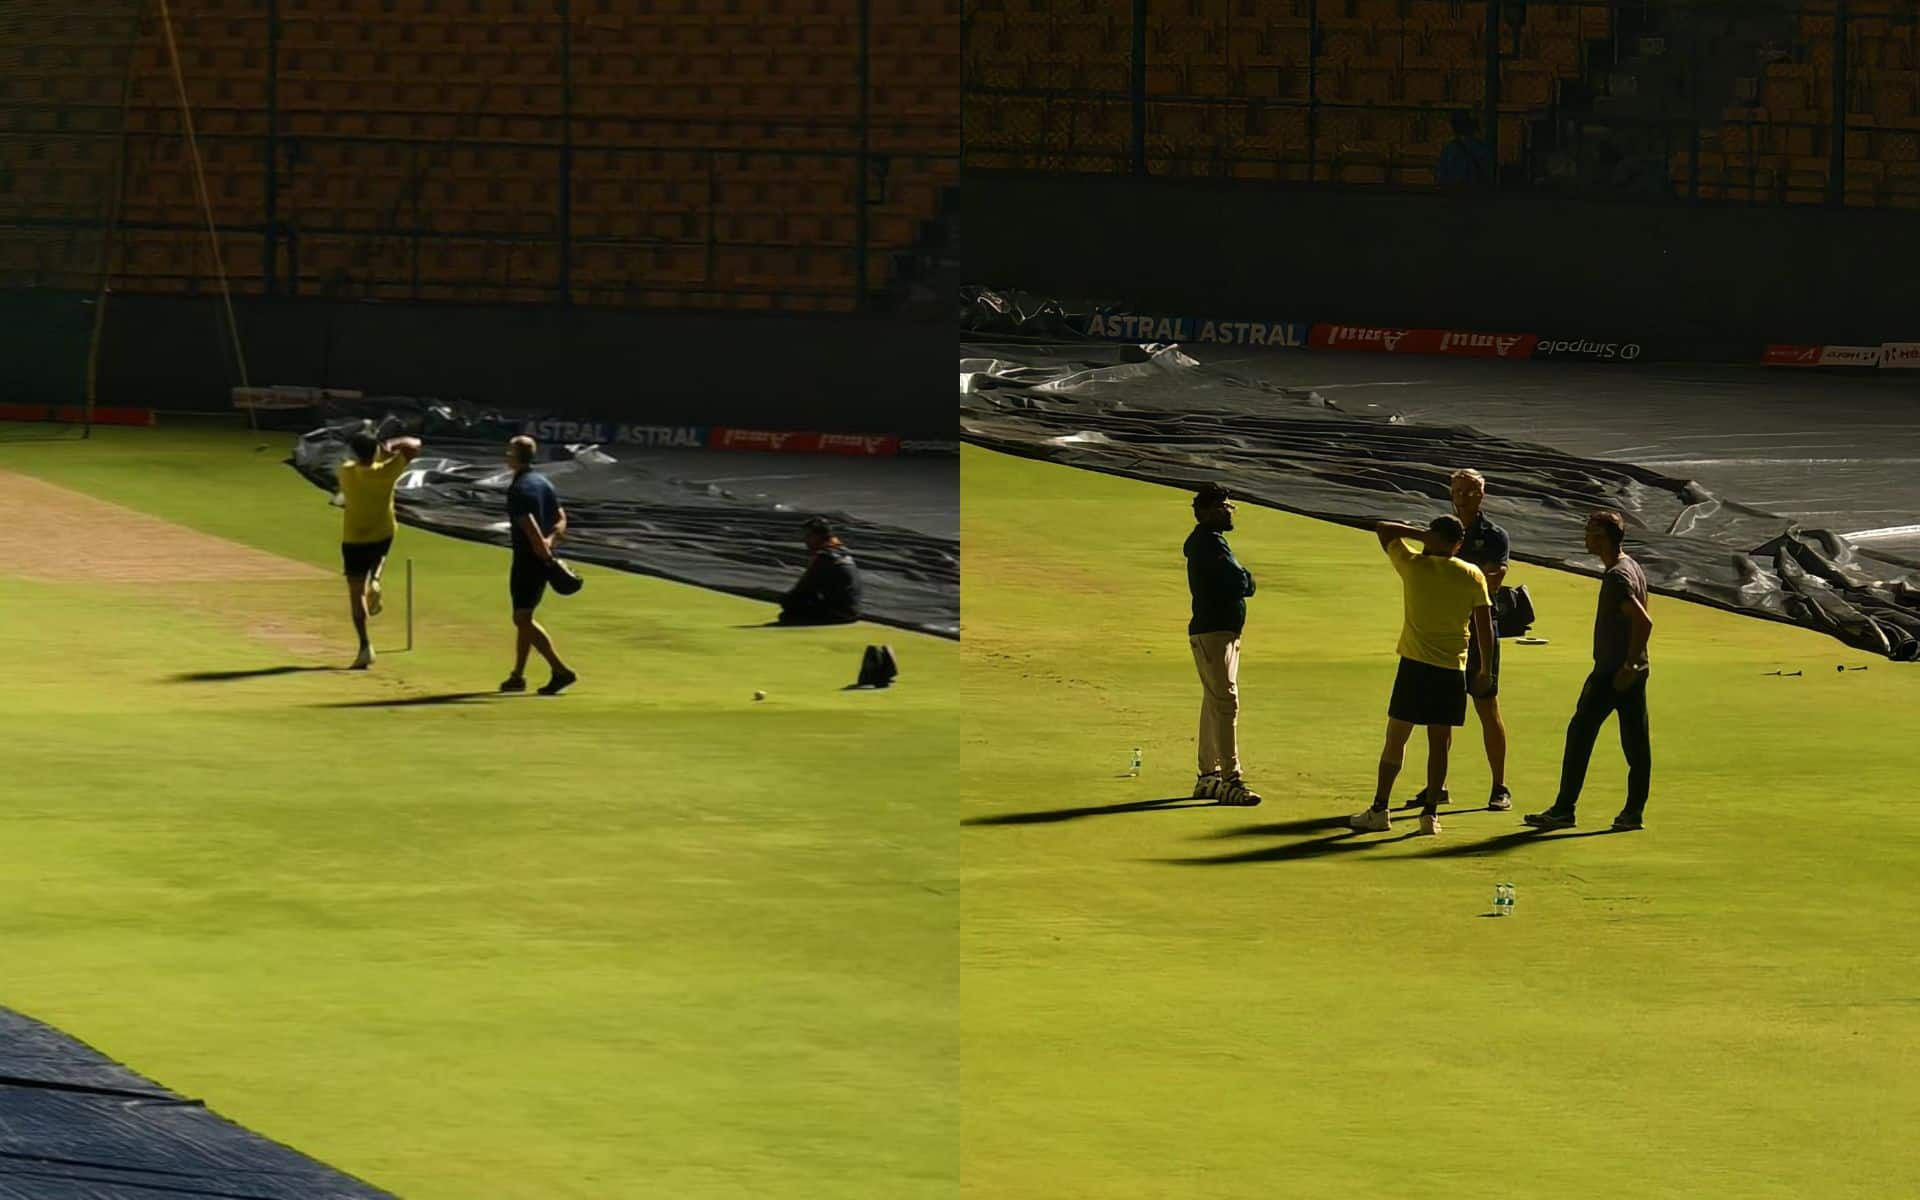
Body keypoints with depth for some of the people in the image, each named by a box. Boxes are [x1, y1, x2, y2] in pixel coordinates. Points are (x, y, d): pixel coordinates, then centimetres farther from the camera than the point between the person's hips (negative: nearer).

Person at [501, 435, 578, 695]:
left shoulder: (518, 489, -17)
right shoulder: (543, 483, 11)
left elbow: (531, 528, -25)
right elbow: (561, 520, 12)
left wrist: (546, 555, -20)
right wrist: (550, 542, -3)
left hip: (528, 557, -9)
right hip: (542, 559, 9)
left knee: (522, 618, -6)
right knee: (524, 618, 18)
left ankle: (560, 671, -15)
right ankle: (518, 676, 23)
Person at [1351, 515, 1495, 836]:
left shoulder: (1413, 565, -4)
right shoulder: (1473, 576, 0)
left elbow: (1383, 529, 9)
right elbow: (1485, 627, 3)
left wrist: (1421, 534, 6)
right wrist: (1484, 671, 11)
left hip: (1414, 665, -1)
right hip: (1452, 669, 1)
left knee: (1396, 738, 5)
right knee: (1440, 742, 7)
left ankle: (1379, 809, 6)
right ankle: (1431, 812, 6)